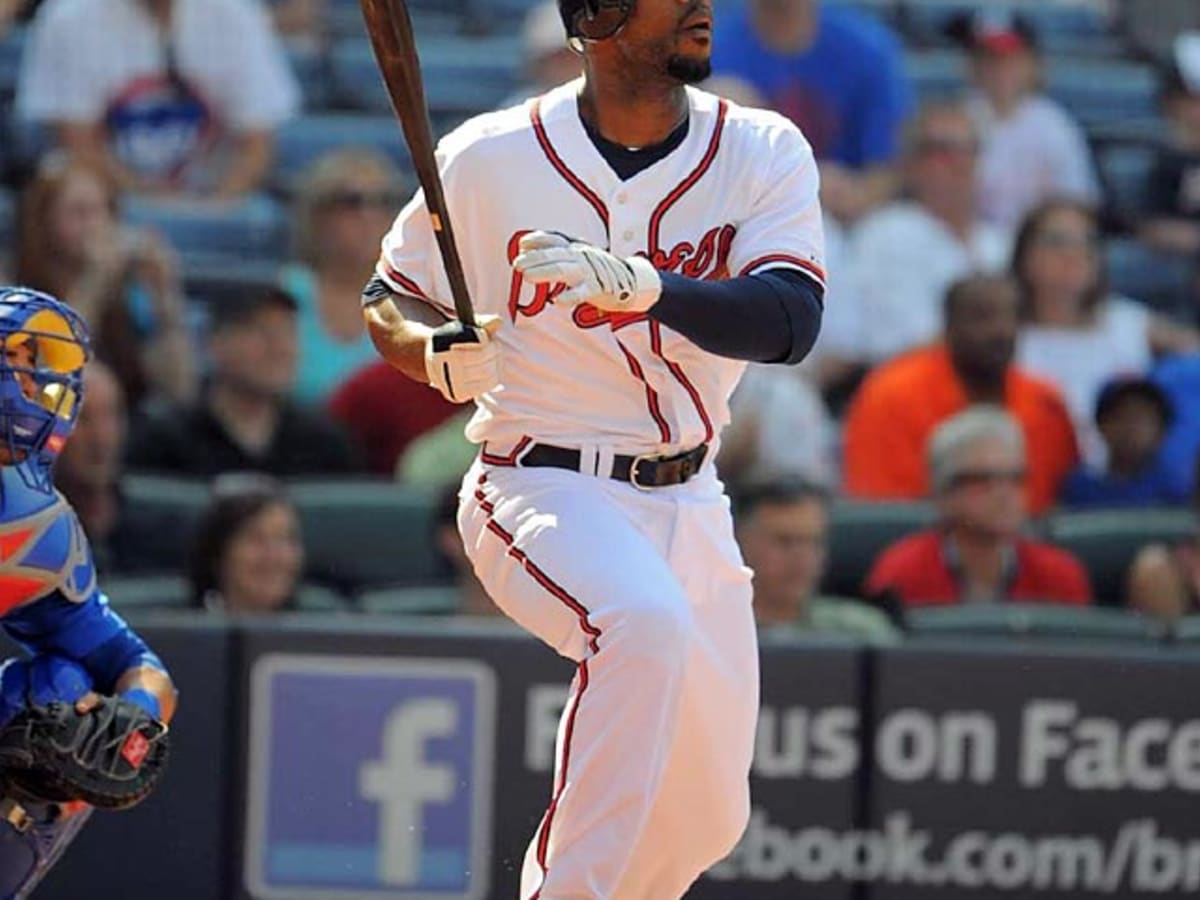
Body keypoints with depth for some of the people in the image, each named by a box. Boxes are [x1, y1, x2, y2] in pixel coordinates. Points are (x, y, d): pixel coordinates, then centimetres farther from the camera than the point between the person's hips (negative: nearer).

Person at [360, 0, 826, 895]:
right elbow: (390, 302, 7)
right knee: (646, 620, -37)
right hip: (542, 487, -4)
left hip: (689, 506, 4)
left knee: (705, 815, 7)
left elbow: (791, 321, -20)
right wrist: (439, 351, -17)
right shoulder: (491, 159, -7)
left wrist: (637, 283, -36)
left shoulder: (764, 153, -4)